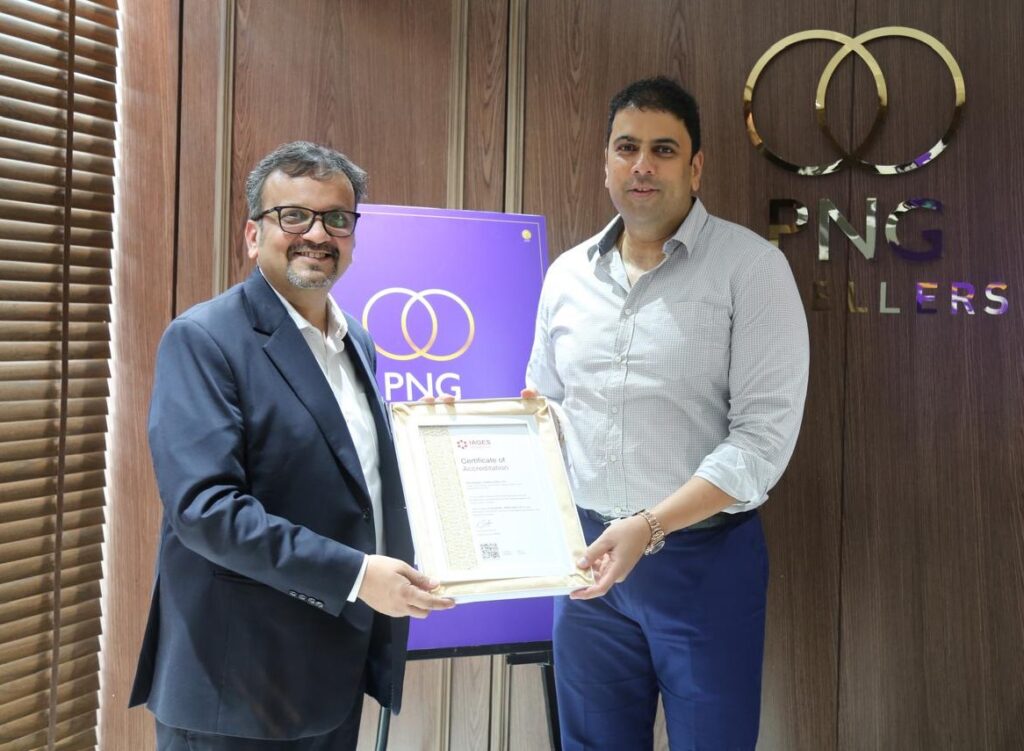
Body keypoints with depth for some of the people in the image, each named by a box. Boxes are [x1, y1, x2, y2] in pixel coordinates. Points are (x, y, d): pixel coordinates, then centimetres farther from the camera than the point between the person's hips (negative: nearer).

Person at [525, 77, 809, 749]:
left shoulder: (751, 267, -9)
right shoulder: (567, 275, 7)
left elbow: (763, 437, -15)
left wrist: (649, 527, -22)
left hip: (706, 558, -4)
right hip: (589, 552, 4)